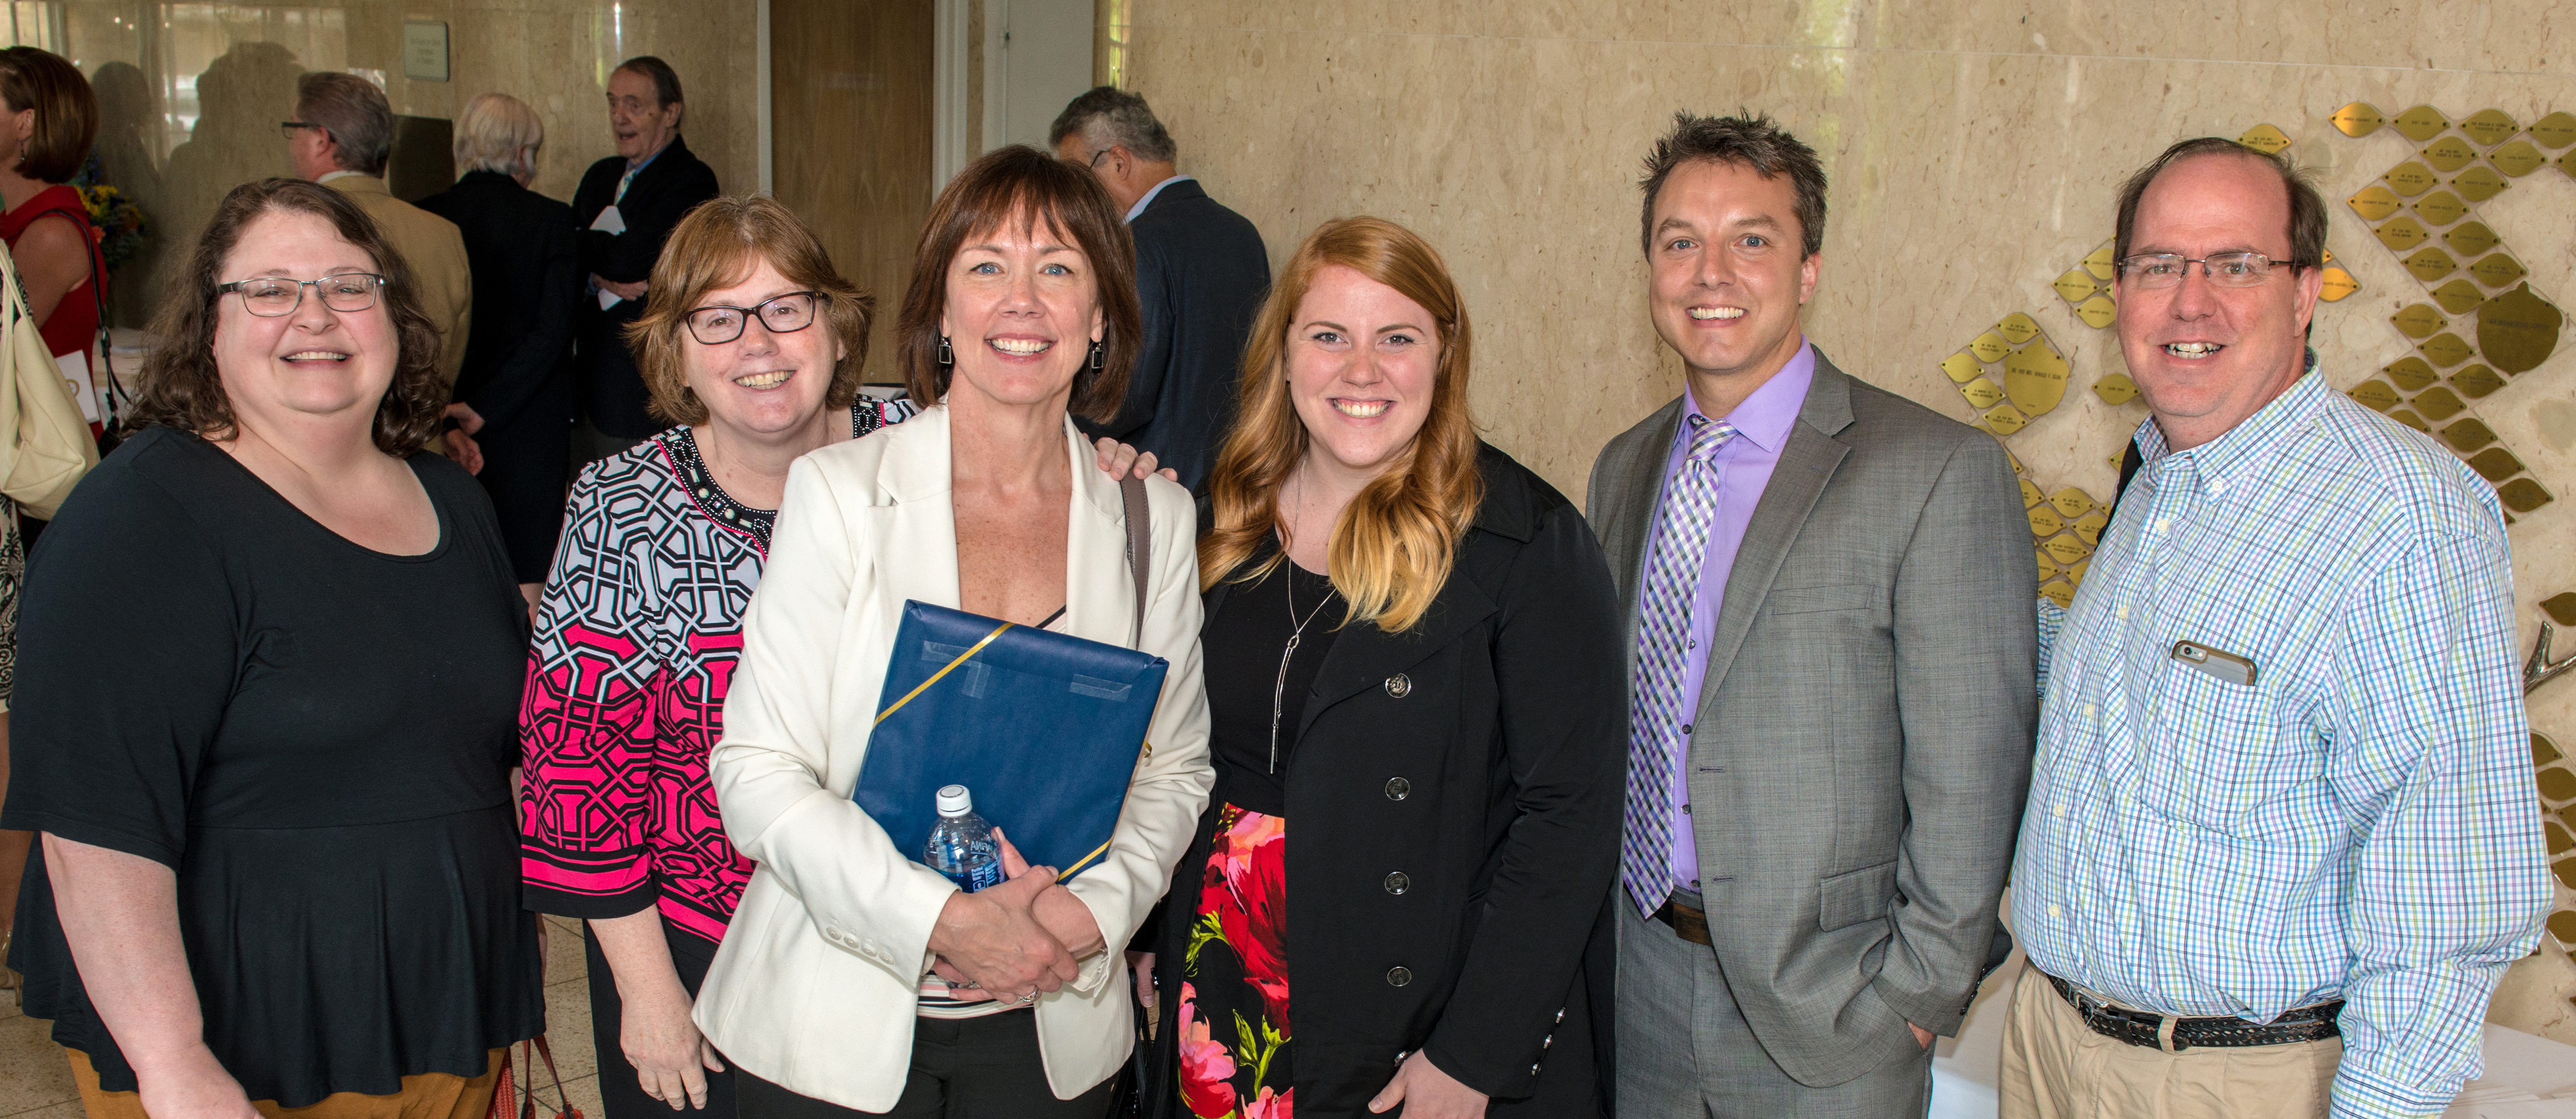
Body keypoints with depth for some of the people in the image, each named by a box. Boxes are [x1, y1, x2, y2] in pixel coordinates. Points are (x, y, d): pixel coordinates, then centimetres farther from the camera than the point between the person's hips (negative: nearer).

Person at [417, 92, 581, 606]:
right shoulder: (550, 219, -8)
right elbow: (552, 331, -14)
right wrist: (486, 408, -12)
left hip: (443, 423, 3)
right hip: (530, 423, -3)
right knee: (526, 580, 3)